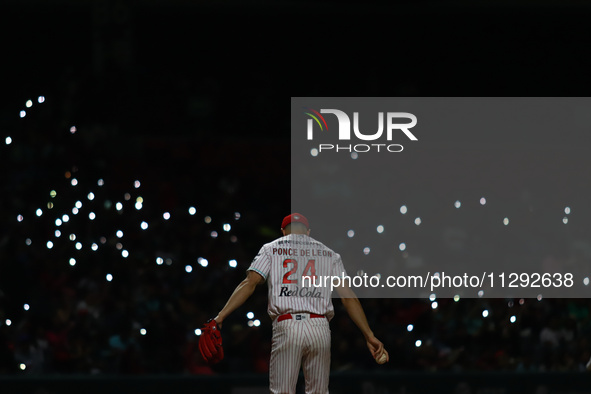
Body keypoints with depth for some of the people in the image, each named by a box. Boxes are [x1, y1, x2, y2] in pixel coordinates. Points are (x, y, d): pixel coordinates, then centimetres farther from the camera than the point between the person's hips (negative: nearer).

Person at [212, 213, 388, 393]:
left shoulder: (271, 249, 13)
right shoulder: (329, 254, 17)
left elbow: (249, 283, -1)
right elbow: (348, 295, 8)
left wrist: (221, 316, -5)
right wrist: (369, 336, 4)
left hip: (286, 326, -2)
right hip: (320, 329, 2)